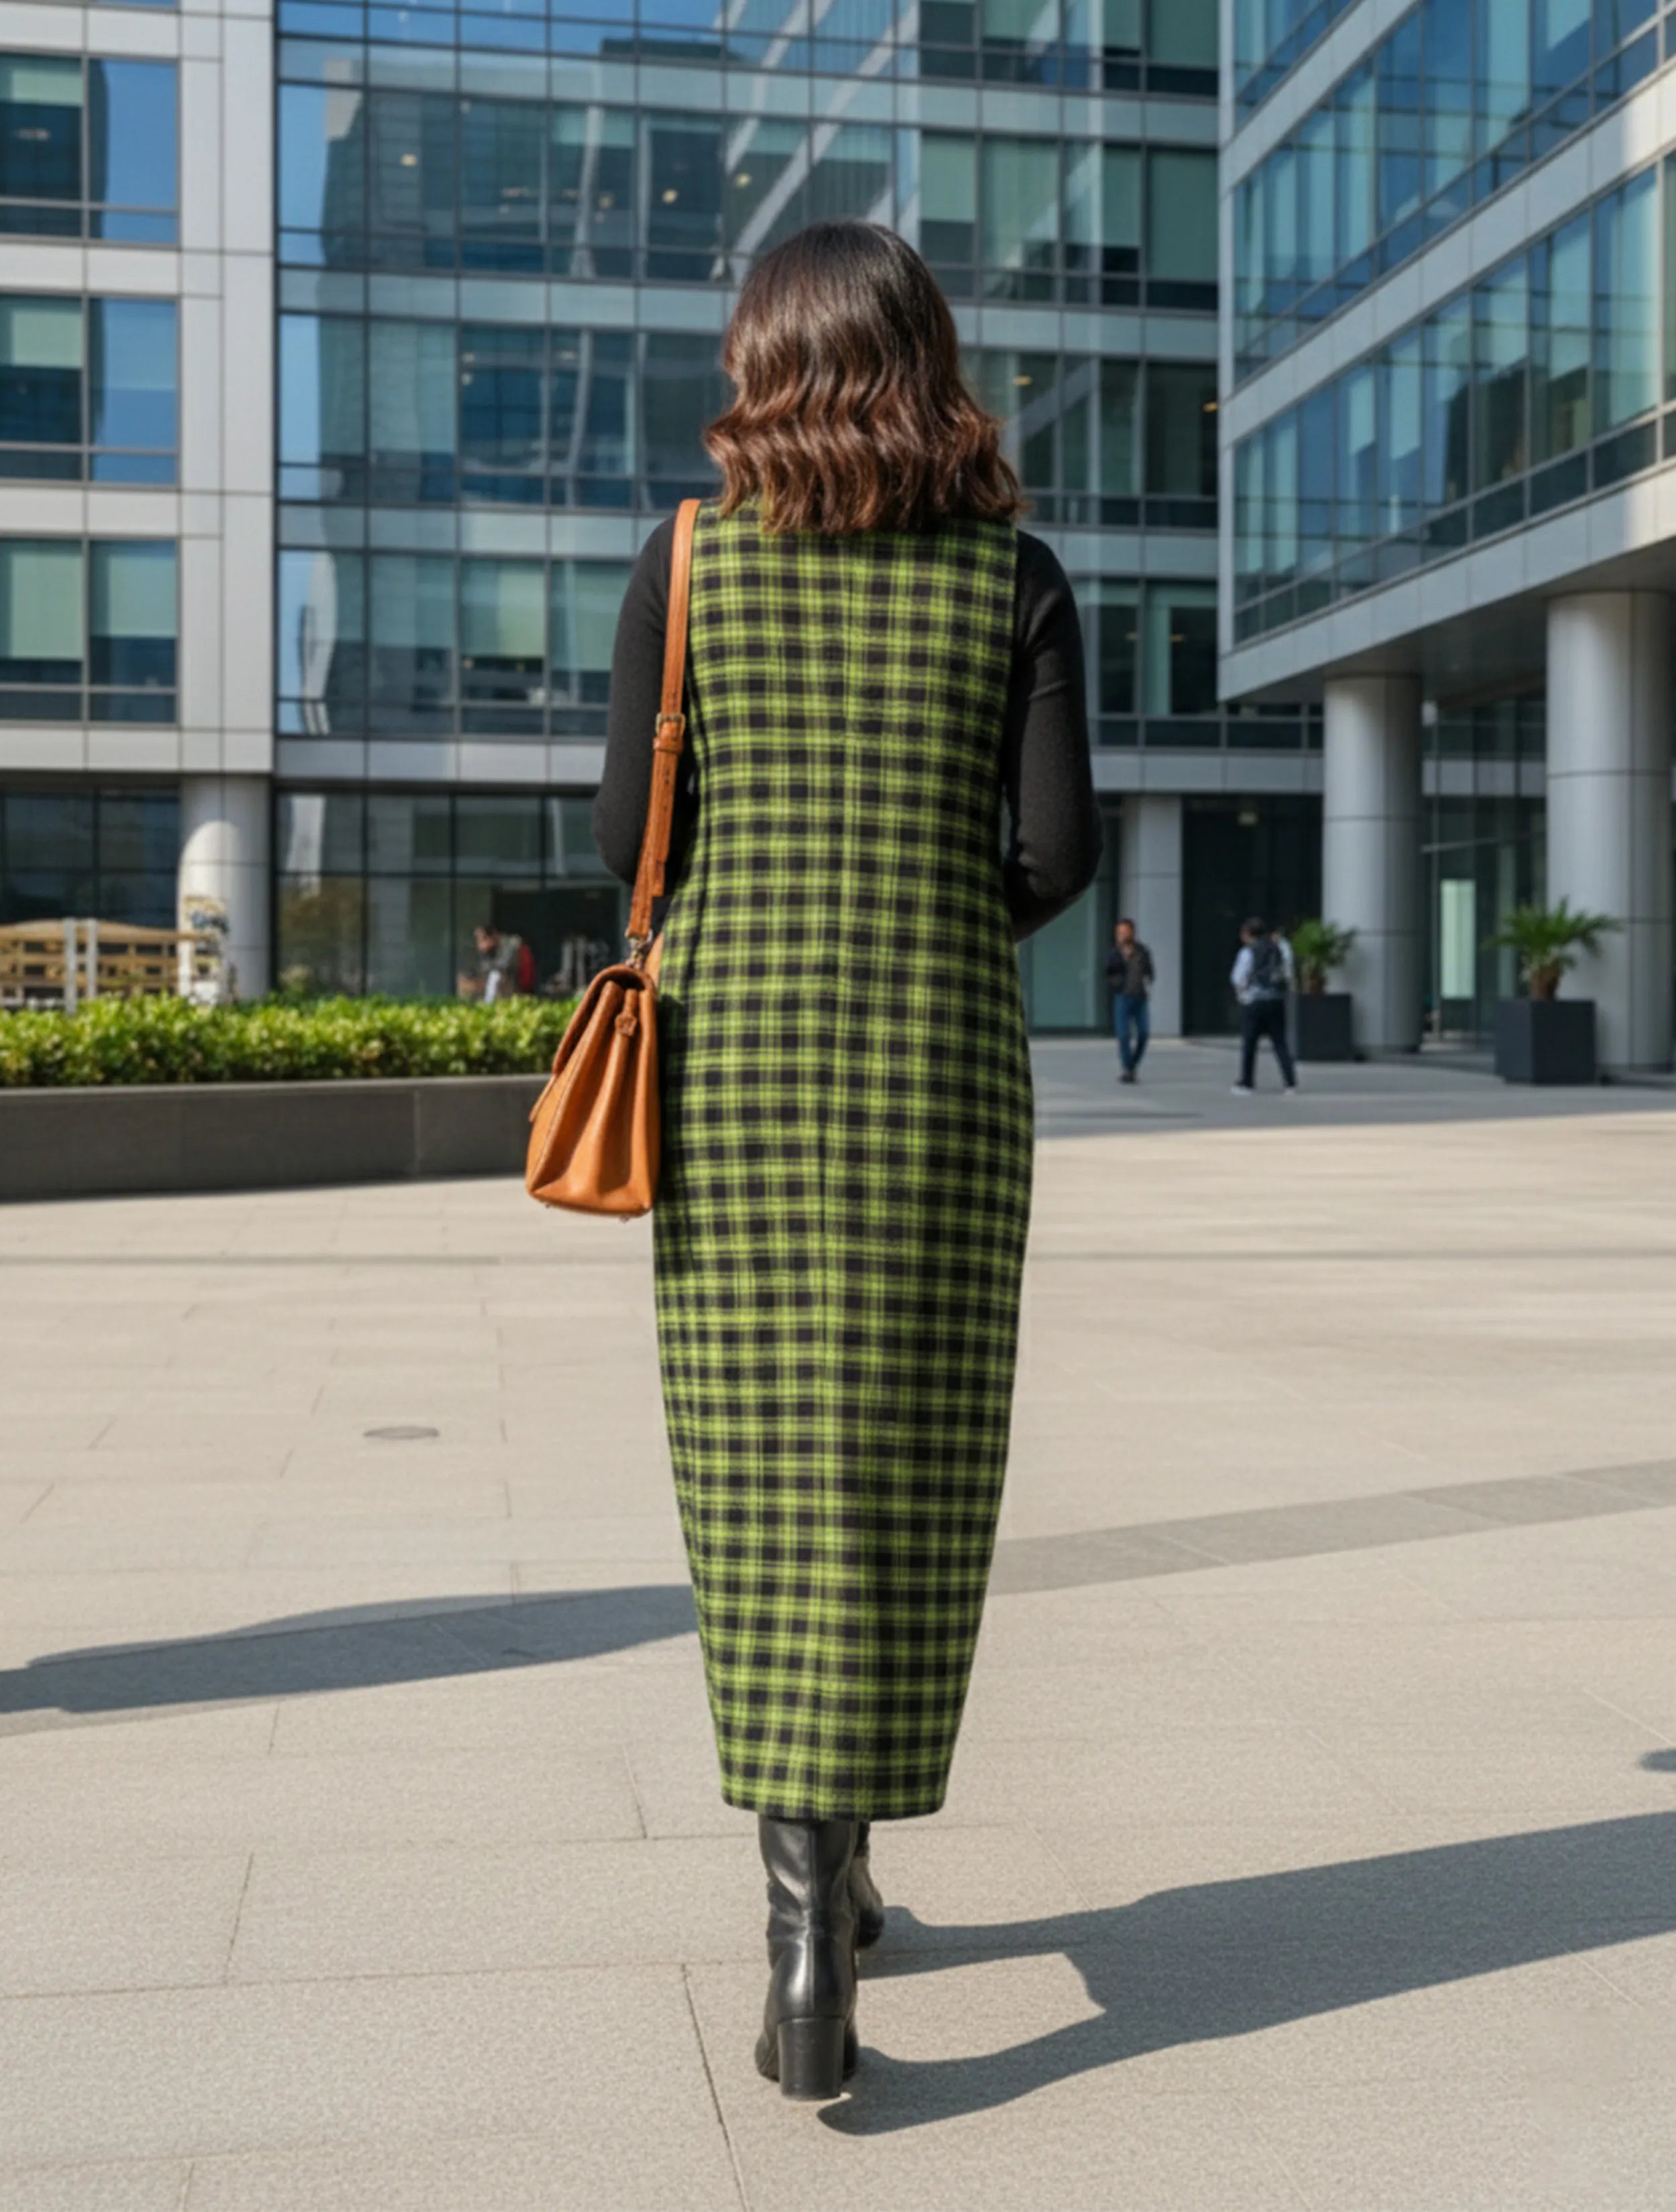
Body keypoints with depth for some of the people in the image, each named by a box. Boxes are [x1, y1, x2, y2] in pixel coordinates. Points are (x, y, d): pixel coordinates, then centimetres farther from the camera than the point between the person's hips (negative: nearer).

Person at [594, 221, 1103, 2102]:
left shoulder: (688, 559, 2)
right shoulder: (1012, 574, 2)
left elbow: (627, 839, 0)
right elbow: (1060, 848, -4)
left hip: (731, 1046, 0)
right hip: (938, 1059, 0)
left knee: (762, 1475, 6)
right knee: (900, 1482, 6)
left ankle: (806, 1885, 4)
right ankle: (831, 1870, 9)